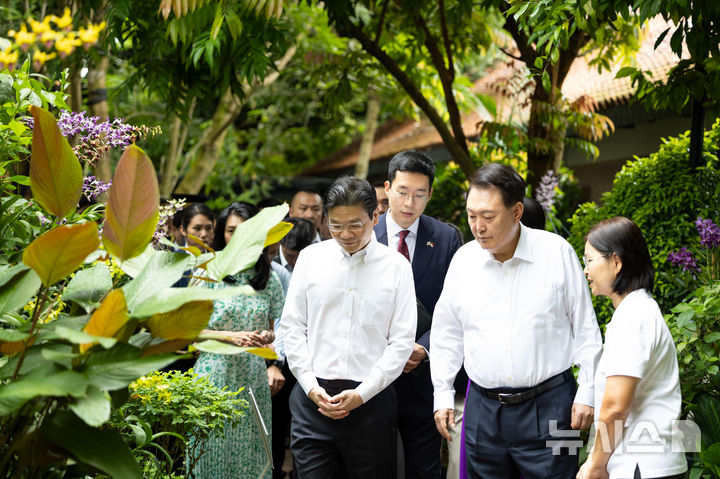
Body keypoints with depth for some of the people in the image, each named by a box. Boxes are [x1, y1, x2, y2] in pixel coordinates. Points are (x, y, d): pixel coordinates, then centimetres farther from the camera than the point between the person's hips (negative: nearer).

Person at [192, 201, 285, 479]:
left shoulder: (269, 279, 8)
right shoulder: (209, 274, -1)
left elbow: (277, 329, 15)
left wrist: (268, 337, -8)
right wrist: (230, 336, -16)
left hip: (253, 378, 3)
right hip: (215, 371, -2)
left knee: (250, 452, 5)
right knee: (216, 448, 0)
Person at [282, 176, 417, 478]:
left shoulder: (396, 266, 1)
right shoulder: (311, 257, 6)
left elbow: (402, 341, -1)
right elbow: (293, 326, 7)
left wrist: (361, 394, -8)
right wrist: (311, 386, -3)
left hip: (370, 399, -1)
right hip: (313, 395, 1)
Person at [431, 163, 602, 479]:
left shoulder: (557, 252, -5)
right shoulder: (464, 259, 3)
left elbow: (585, 329, 1)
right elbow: (446, 333, 14)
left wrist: (586, 393, -1)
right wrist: (442, 396, 11)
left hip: (547, 405, -3)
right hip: (483, 408, 3)